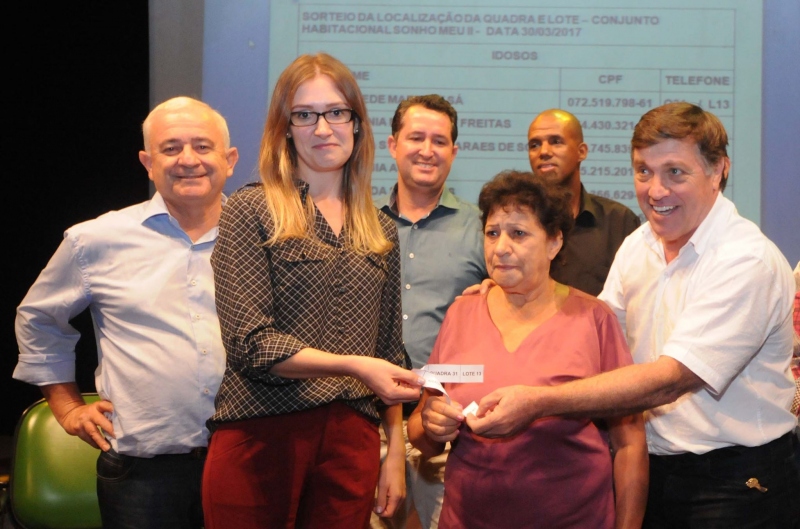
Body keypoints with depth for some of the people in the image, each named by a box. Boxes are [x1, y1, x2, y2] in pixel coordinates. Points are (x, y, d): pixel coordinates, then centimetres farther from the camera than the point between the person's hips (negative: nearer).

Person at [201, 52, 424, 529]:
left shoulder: (382, 232, 14)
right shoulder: (251, 212, -1)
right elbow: (250, 341, -10)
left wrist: (396, 451, 11)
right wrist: (352, 365, -20)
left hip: (353, 439, 4)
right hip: (261, 435, -4)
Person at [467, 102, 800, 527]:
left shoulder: (748, 261, -20)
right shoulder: (637, 245, 4)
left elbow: (671, 378, -29)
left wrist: (539, 402, -35)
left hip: (737, 485, -6)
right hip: (650, 469, 6)